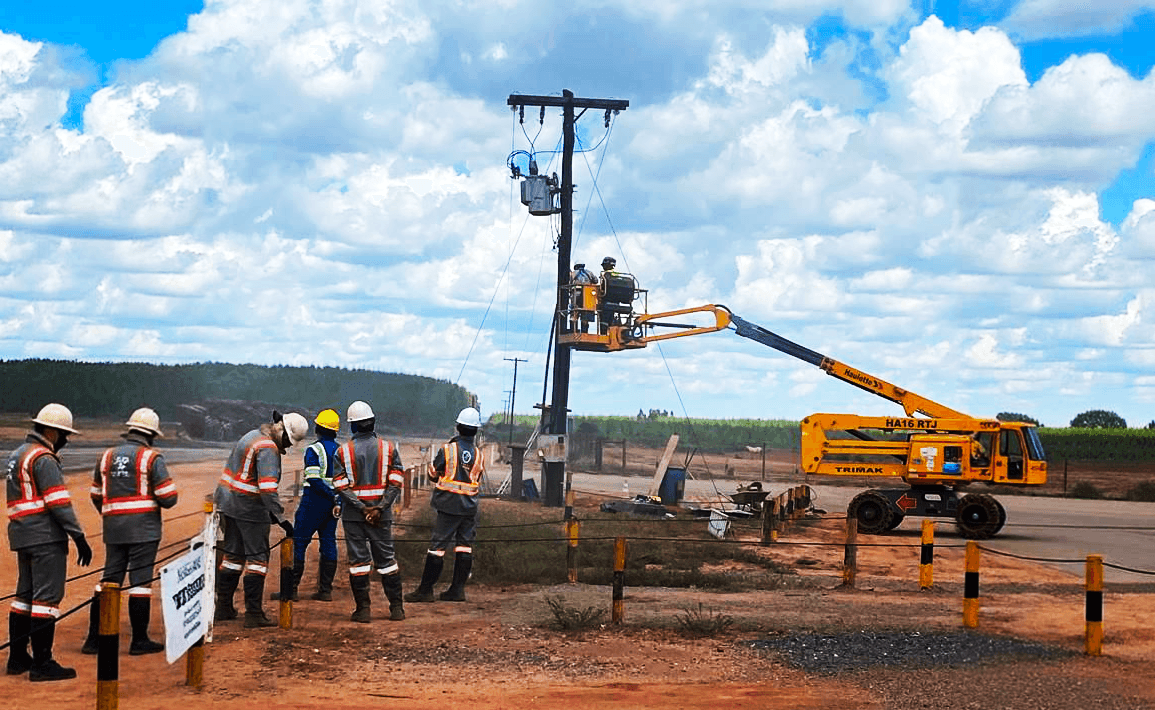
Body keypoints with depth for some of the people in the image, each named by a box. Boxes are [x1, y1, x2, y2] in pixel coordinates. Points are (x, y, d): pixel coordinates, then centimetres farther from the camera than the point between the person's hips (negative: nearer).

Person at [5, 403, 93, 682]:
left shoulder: (17, 454, 17)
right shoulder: (44, 459, -13)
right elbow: (59, 503, -18)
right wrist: (79, 538, -16)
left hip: (21, 535, 10)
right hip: (46, 537, -10)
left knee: (25, 595, 16)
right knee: (46, 596, -7)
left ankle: (18, 658, 21)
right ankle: (42, 664, -8)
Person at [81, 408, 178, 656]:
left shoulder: (107, 456, 10)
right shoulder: (151, 458, -7)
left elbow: (96, 496, 17)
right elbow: (168, 498, -11)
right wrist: (158, 498, 12)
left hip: (113, 529, 5)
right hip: (143, 529, -5)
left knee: (109, 580, 9)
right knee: (141, 581, 0)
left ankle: (94, 639, 8)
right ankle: (140, 641, 4)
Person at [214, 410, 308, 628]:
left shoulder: (253, 436, 14)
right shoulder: (268, 448, -18)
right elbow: (268, 488, -26)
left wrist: (271, 512, 22)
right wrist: (281, 519, -27)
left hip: (228, 502, 9)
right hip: (249, 508, -9)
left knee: (233, 554, 16)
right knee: (257, 557, -3)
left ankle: (223, 608, 22)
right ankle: (253, 614, -4)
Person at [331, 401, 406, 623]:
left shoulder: (342, 451, -3)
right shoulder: (388, 448, 1)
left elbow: (342, 486, -9)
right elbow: (396, 483, -6)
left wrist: (362, 509, -11)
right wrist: (380, 508, -11)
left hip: (353, 514, -1)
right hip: (382, 514, 1)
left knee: (358, 560, 4)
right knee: (386, 559, 9)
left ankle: (363, 609, 3)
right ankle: (397, 608, 11)